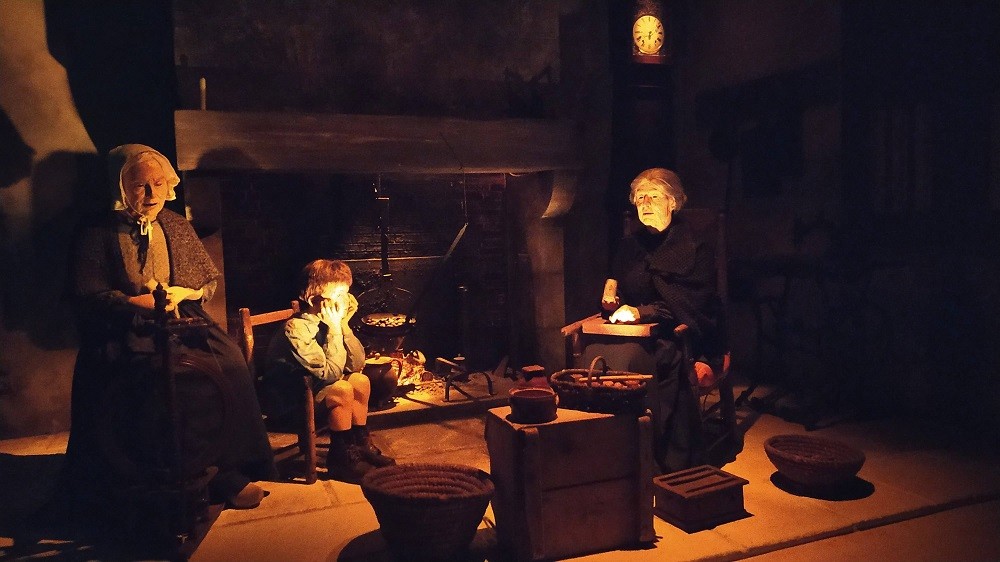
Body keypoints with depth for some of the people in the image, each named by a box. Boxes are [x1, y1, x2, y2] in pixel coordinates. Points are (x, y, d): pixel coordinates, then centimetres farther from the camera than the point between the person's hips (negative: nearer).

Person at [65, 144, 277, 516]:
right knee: (173, 375, -33)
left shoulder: (176, 226, 14)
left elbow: (210, 281, 16)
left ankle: (231, 468, -16)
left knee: (229, 363, -24)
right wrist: (145, 301, -12)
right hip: (126, 331, -4)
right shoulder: (98, 234, 2)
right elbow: (90, 298, -5)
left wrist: (183, 292, -5)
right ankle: (206, 475, -19)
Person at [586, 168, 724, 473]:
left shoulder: (694, 249, 2)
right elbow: (614, 289, 26)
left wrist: (641, 312, -18)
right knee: (594, 353, -28)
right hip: (633, 333, 5)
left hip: (675, 337, -5)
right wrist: (611, 294, 1)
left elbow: (690, 304, -9)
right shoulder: (630, 246, 19)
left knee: (622, 356, -35)